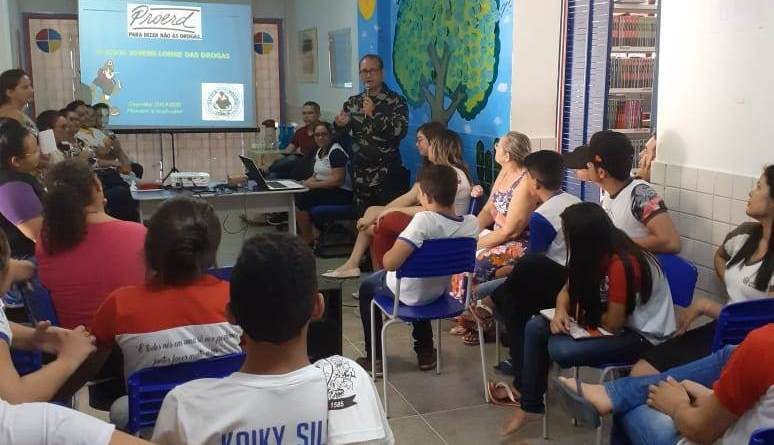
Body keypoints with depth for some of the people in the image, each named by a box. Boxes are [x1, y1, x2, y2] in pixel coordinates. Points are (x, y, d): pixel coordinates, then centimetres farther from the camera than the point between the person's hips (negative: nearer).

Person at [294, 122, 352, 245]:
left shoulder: (336, 152, -14)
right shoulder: (319, 152, 15)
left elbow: (338, 180, -22)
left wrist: (313, 185, -21)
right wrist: (305, 183, 0)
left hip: (341, 193, -9)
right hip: (324, 190, 9)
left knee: (300, 201, -19)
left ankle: (308, 240, -7)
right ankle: (312, 232, -2)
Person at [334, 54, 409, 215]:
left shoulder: (396, 101, -3)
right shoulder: (353, 102, 11)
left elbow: (400, 131, -17)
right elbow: (341, 133, 17)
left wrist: (374, 114, -20)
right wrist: (339, 124, -5)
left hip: (387, 174, -4)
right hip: (360, 174, 4)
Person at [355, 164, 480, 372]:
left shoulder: (424, 220, -34)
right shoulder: (471, 223, -18)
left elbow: (390, 263, -37)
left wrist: (388, 254, -16)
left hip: (409, 293, -5)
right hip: (439, 292, 5)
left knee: (366, 287, 27)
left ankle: (375, 357, 29)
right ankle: (425, 351, 42)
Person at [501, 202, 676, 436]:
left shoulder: (622, 265, -29)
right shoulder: (595, 254, -3)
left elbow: (612, 324, -23)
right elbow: (567, 290, 7)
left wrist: (581, 312, -4)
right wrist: (560, 312, -15)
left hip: (643, 336, -9)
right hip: (613, 320, 9)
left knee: (560, 349, -28)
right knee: (535, 328, -4)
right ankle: (530, 406, 5)